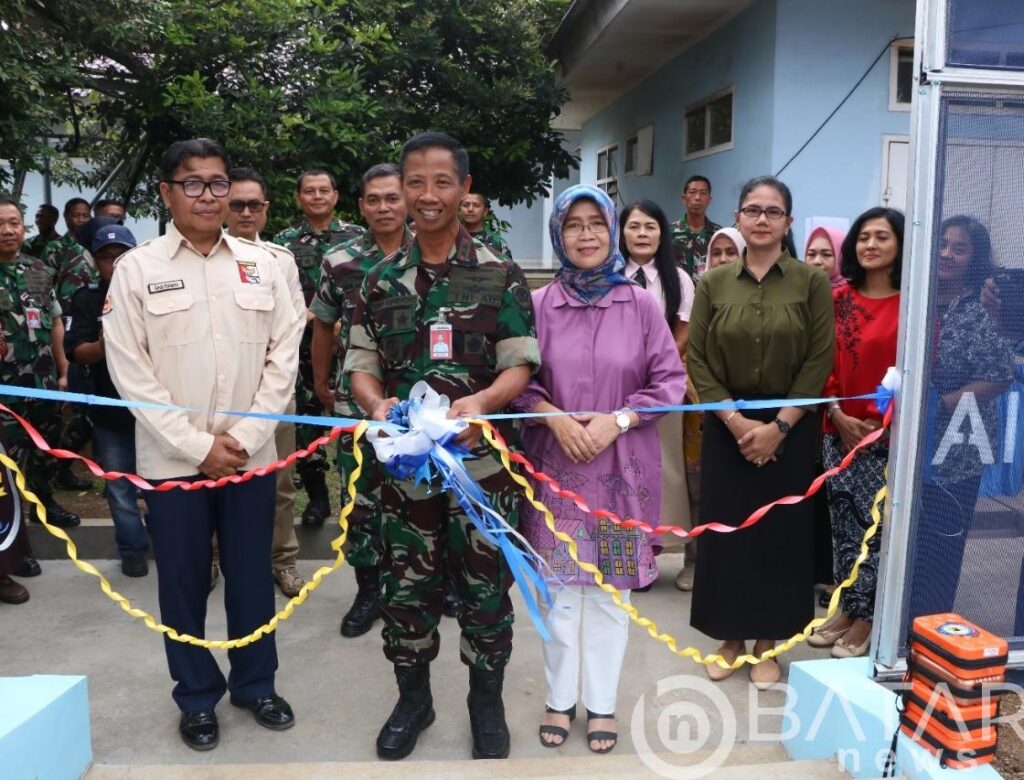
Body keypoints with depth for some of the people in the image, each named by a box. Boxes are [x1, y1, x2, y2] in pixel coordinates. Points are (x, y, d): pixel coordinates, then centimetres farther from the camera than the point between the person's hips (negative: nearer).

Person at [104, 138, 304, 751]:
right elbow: (130, 372, -5)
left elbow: (284, 355, 2)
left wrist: (246, 437, -7)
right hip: (173, 459, -1)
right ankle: (197, 697, 28)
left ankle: (255, 683, 31)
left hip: (252, 455, 2)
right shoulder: (137, 269, -1)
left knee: (253, 575, 12)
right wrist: (197, 446, -10)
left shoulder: (262, 264, 5)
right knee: (183, 581, 9)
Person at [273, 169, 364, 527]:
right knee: (305, 419, 4)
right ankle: (316, 496, 18)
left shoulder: (357, 237, 7)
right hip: (303, 346, 1)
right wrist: (306, 315, -14)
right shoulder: (284, 241, 9)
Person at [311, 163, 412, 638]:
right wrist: (320, 384, 14)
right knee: (360, 496, 8)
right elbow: (323, 326, 10)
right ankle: (368, 590, 23)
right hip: (356, 399, 1)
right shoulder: (340, 262, -1)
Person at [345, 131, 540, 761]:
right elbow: (362, 367, 6)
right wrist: (379, 405, -16)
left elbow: (520, 367, -5)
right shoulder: (382, 280, 7)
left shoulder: (501, 277, -1)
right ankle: (413, 699, 36)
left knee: (485, 590, 10)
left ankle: (487, 704, 33)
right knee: (406, 590, 13)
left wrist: (481, 402, -25)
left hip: (481, 461, -2)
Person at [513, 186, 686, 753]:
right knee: (560, 589, 10)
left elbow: (671, 380, -1)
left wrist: (618, 420, -12)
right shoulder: (538, 305, -3)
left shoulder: (643, 305, -2)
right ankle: (559, 698, 29)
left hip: (621, 467, 0)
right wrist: (554, 418, -14)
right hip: (555, 464, 0)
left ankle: (602, 703, 27)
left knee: (611, 590, 9)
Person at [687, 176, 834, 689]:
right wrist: (736, 420, -12)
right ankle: (730, 638, 22)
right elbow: (696, 359, -2)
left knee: (781, 530, 5)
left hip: (790, 428, -1)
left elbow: (820, 361, -5)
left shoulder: (812, 282, -1)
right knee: (725, 528, 5)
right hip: (726, 425, 1)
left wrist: (779, 425, -13)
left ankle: (768, 642, 22)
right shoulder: (713, 283, 3)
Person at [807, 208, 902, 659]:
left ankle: (866, 619, 17)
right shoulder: (838, 298, 6)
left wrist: (884, 424, -10)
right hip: (840, 431, 4)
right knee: (843, 526, 10)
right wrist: (838, 416, -6)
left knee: (876, 528, 2)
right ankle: (847, 610, 23)